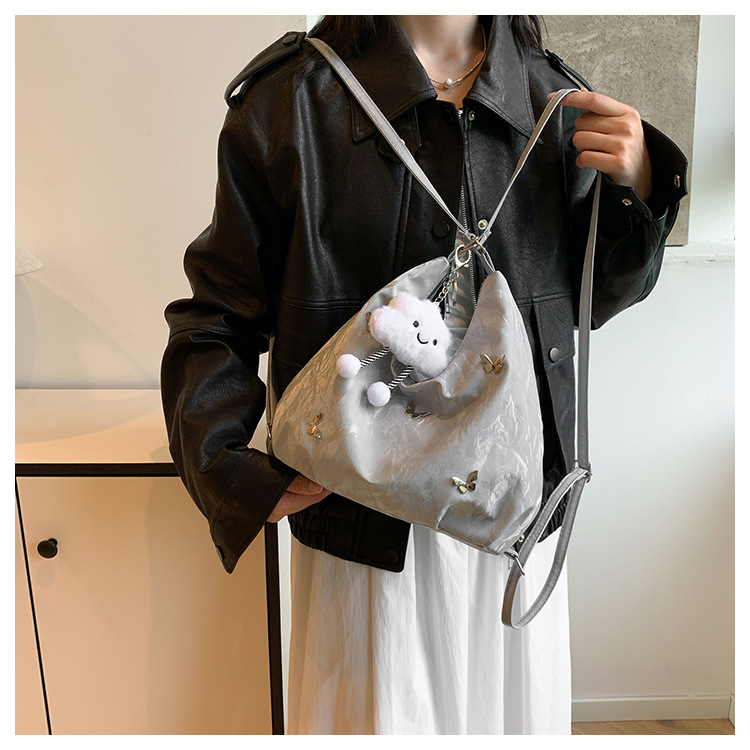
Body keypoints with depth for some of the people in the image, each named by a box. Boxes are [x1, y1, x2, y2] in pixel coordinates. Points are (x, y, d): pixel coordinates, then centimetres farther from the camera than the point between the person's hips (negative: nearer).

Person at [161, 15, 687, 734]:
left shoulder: (557, 103, 0)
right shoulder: (286, 100, -9)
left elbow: (594, 298, 10)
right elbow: (217, 317, -5)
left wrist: (637, 188, -7)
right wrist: (223, 467, -18)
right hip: (363, 516, -3)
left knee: (514, 708, 26)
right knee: (380, 711, 18)